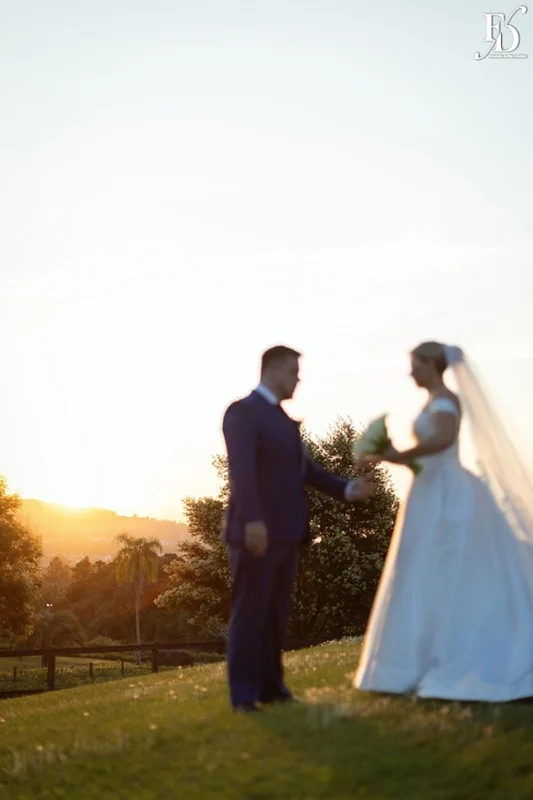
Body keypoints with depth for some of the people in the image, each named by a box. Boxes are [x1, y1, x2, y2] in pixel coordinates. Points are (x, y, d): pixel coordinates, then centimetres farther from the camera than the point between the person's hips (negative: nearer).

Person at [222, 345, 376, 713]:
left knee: (276, 614, 11)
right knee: (249, 612, -3)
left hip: (285, 531, 8)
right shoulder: (243, 411, -7)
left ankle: (270, 685, 17)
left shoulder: (284, 419, 21)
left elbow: (305, 469, 17)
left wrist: (347, 488, 4)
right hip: (256, 531, -8)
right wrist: (253, 520, -29)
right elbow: (242, 468, -19)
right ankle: (243, 693, 1)